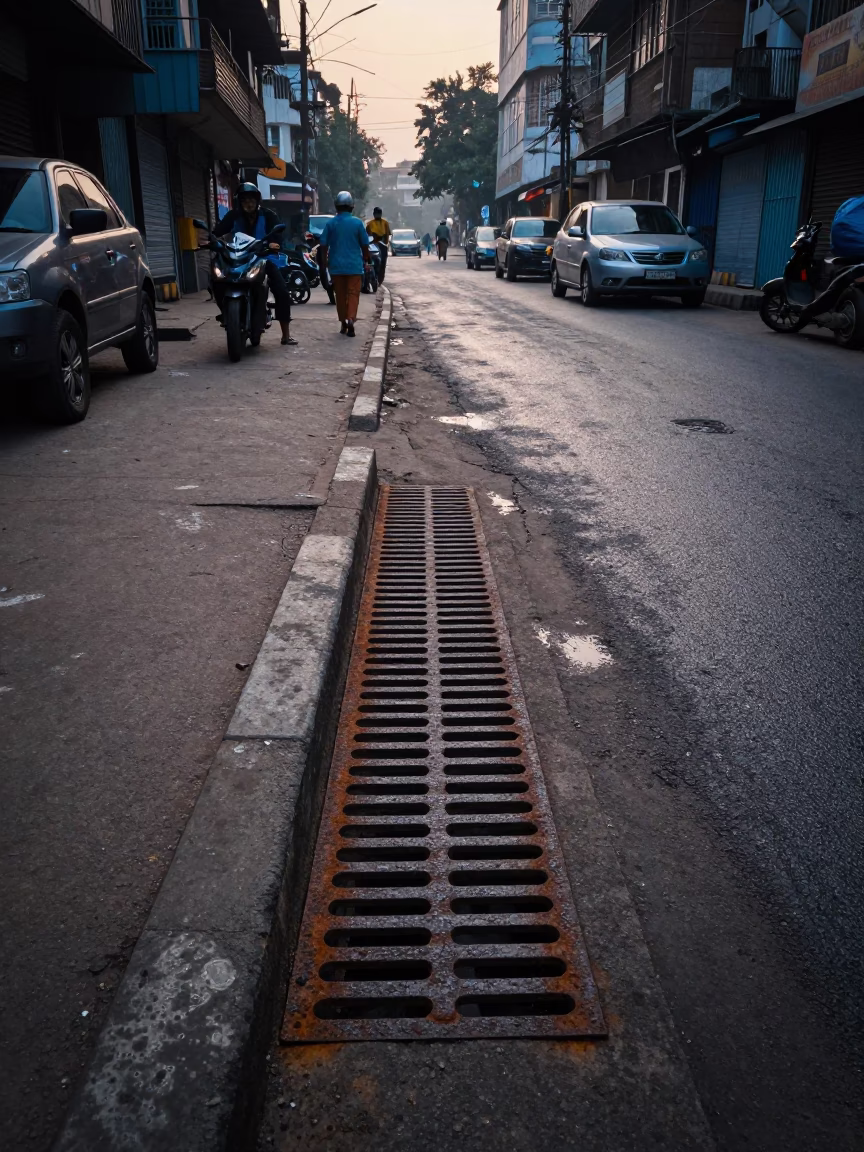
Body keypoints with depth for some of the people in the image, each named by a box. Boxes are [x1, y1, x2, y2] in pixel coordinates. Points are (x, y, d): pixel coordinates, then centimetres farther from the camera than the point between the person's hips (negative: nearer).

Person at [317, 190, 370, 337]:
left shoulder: (330, 223, -1)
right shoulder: (357, 223, -3)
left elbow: (323, 244, 0)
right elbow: (365, 244, 1)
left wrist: (324, 261, 11)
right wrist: (366, 261, 13)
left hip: (336, 265, 2)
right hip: (354, 265, -2)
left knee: (340, 295, 11)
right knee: (353, 293, 1)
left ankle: (343, 323, 16)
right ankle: (350, 319, -20)